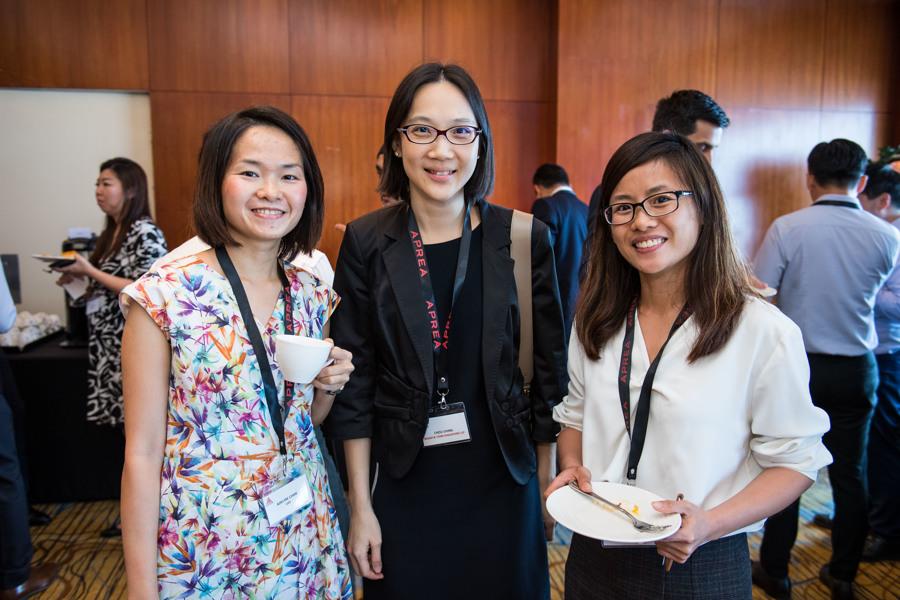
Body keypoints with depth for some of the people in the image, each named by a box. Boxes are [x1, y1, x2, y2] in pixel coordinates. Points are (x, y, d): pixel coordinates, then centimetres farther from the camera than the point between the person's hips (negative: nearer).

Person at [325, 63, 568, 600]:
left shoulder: (525, 238, -7)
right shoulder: (366, 242, -6)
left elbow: (548, 370, -1)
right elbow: (356, 381, -4)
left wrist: (547, 482, 3)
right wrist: (360, 505, -2)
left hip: (502, 482, 1)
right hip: (403, 485, 0)